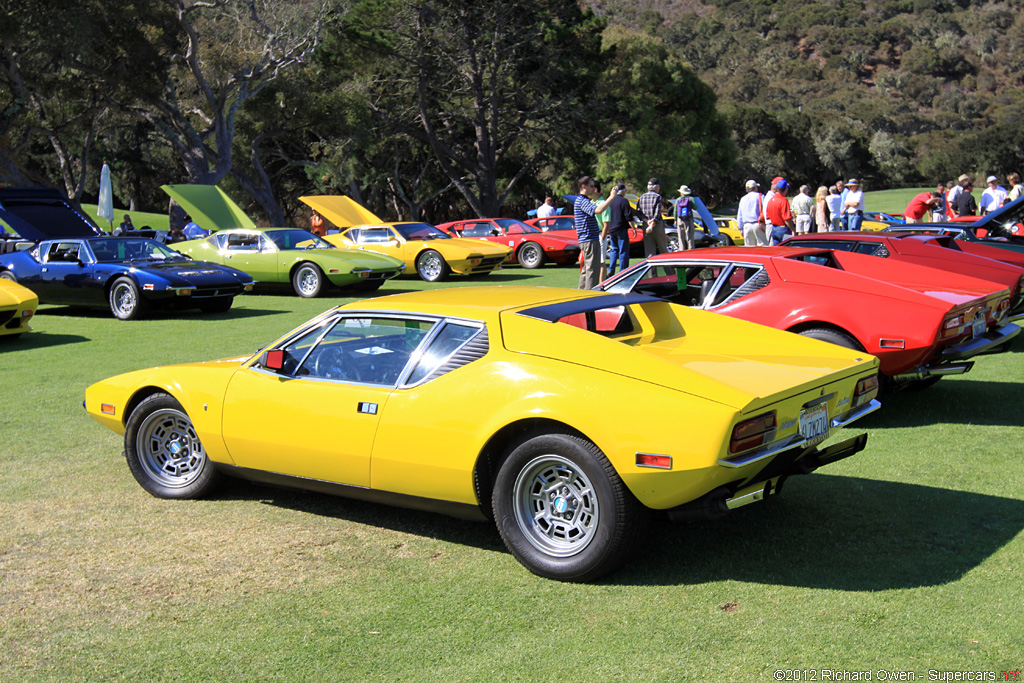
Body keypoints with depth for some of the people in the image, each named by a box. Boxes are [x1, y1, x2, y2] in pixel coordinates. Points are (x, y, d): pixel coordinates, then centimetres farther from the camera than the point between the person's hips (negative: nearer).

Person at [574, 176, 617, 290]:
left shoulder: (583, 200, 20)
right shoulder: (582, 201, -14)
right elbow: (598, 210, -32)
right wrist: (612, 197, -26)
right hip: (589, 239, -11)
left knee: (586, 269, 16)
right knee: (592, 269, -9)